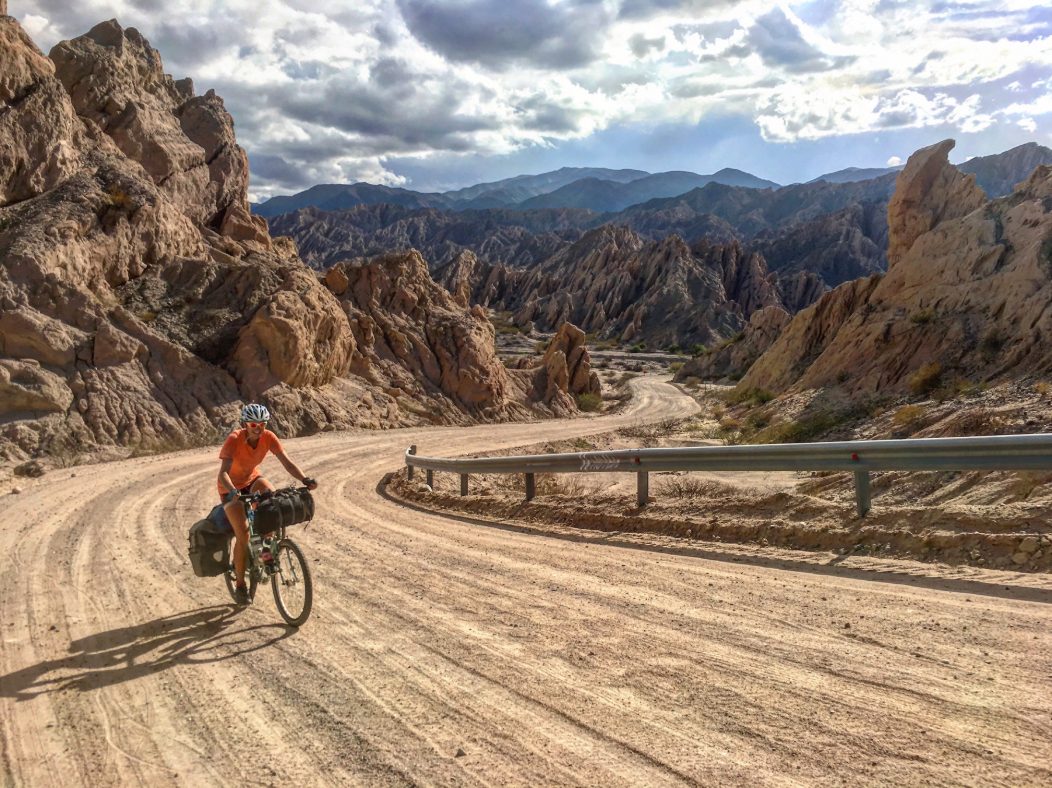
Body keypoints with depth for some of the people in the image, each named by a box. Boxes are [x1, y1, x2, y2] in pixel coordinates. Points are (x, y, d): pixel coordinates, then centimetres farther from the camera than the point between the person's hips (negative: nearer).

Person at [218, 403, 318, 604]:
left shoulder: (268, 437, -18)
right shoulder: (234, 439, -30)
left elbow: (287, 462, -22)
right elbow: (223, 473, -38)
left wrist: (305, 480, -38)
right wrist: (234, 492, -57)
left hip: (253, 479, 4)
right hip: (231, 487, -3)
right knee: (243, 534, -14)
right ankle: (240, 585, 3)